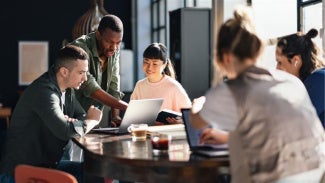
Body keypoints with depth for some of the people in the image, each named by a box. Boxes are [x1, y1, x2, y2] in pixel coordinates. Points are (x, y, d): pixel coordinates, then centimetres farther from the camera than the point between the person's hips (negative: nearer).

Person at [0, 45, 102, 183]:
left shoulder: (67, 89, 5)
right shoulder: (44, 92, -23)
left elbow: (83, 117, 11)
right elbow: (66, 131, -33)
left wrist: (70, 121, -13)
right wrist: (93, 120, -14)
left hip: (46, 165, 9)